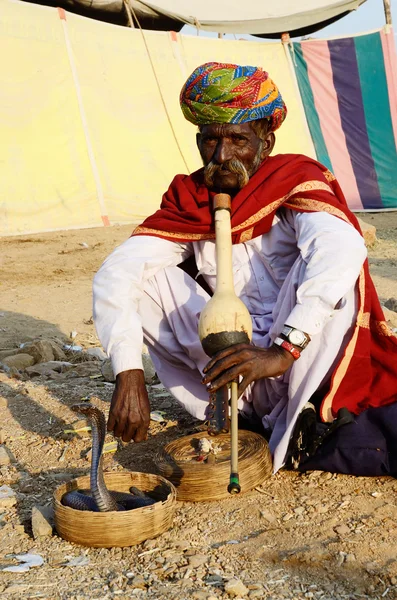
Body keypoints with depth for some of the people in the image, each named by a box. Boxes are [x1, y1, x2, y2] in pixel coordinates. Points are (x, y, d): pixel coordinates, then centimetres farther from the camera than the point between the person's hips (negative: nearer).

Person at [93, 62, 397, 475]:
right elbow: (113, 274, -11)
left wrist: (283, 350, -43)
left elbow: (342, 247, -31)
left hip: (304, 366, -3)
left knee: (327, 269, -26)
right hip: (231, 359, 3)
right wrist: (128, 374, -27)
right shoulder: (186, 202, 1)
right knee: (145, 279, -11)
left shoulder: (295, 179, -9)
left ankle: (293, 432, -26)